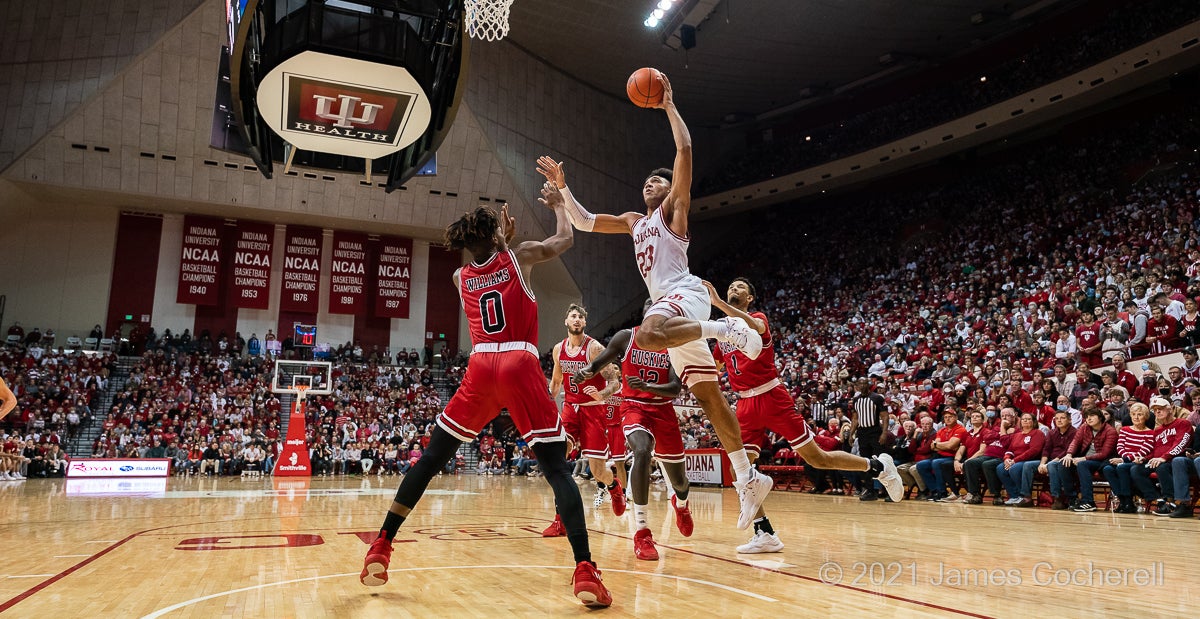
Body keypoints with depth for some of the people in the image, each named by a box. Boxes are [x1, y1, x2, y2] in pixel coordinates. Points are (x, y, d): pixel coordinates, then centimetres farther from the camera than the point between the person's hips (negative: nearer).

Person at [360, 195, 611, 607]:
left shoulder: (460, 277, 19)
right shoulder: (519, 256, 11)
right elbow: (565, 239, 27)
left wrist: (502, 241, 47)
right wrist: (558, 205, 43)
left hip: (481, 367, 3)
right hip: (521, 365, -3)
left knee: (430, 460, 14)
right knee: (557, 470, -3)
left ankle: (381, 549, 14)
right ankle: (585, 571, -14)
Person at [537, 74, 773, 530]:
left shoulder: (674, 207, 9)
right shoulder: (633, 221, 28)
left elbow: (685, 149, -3)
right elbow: (583, 222, 29)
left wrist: (668, 105, 3)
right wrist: (562, 186, 23)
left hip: (684, 293, -7)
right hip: (668, 304, 7)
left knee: (646, 336, -40)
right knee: (707, 394, 1)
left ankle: (726, 328, -24)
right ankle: (748, 479, 2)